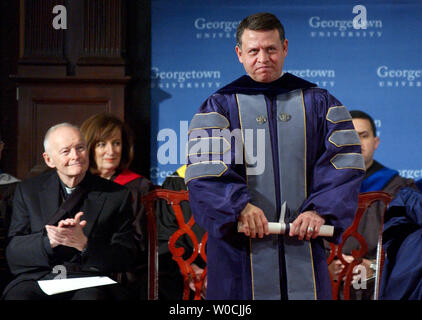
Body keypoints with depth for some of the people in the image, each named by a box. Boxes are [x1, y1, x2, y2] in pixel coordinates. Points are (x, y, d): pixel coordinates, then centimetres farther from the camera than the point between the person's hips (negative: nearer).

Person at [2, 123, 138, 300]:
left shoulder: (117, 196, 8)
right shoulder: (28, 191, 12)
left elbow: (126, 258, 3)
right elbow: (13, 252, 5)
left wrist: (84, 244, -15)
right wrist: (49, 240, -16)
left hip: (90, 284, -1)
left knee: (91, 296, -36)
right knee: (17, 295, -32)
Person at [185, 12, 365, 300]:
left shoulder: (319, 103, 10)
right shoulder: (220, 106, 6)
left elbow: (344, 164, 2)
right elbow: (205, 168, -7)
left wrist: (320, 210, -14)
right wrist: (239, 206, -23)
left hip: (304, 241, 1)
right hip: (241, 247, -1)